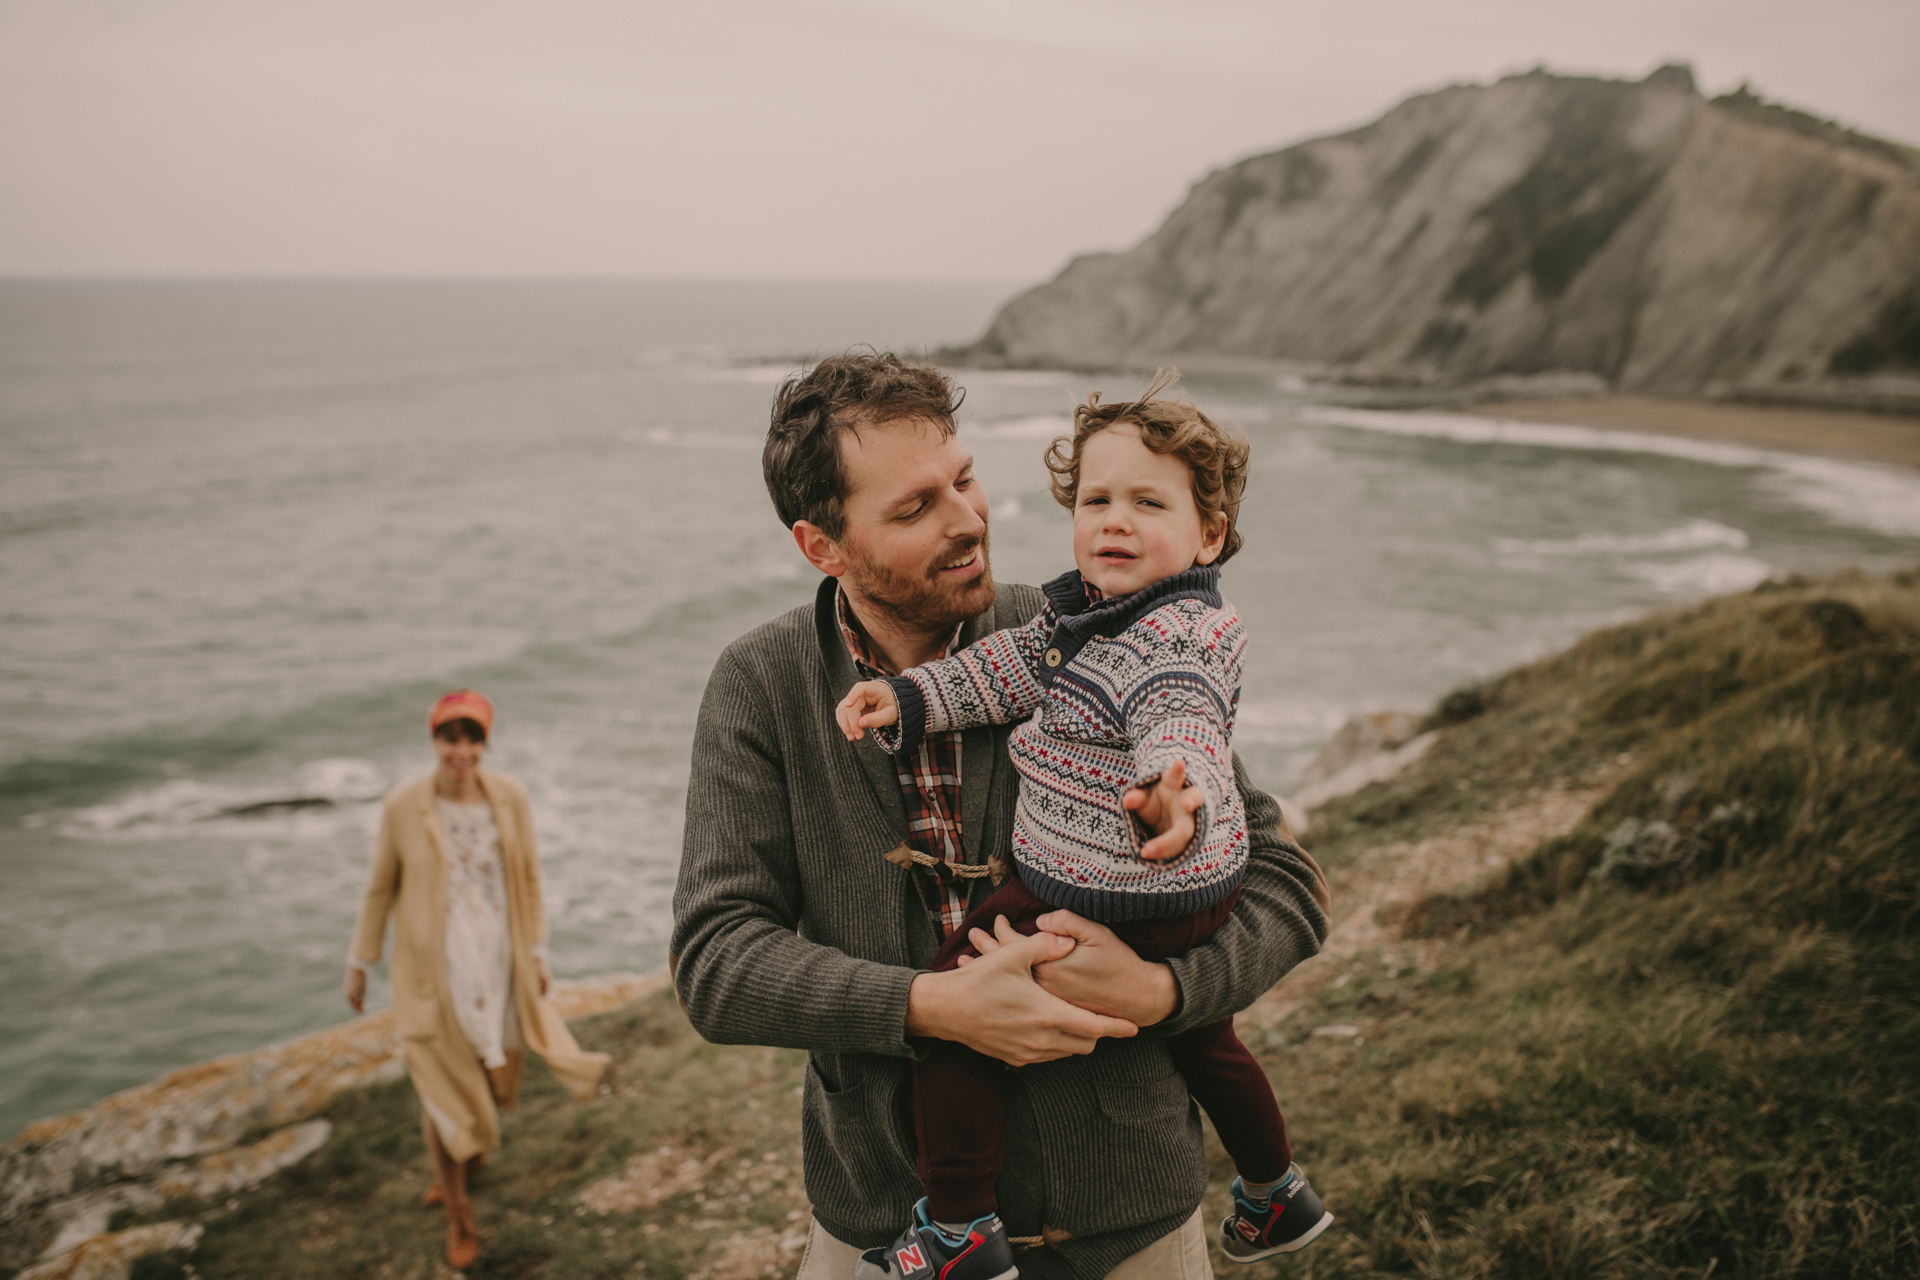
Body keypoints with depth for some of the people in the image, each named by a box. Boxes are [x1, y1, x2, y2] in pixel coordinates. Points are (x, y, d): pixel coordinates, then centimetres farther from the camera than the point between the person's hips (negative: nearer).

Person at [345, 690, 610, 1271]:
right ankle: (459, 1220, 22)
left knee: (486, 1073, 16)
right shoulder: (404, 804, -14)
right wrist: (359, 964, 5)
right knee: (441, 1086, 2)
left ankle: (467, 1152, 51)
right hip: (431, 964, -2)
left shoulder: (510, 797, -9)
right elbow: (380, 887, -2)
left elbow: (529, 878, 3)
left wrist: (537, 952, 4)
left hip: (497, 960, 2)